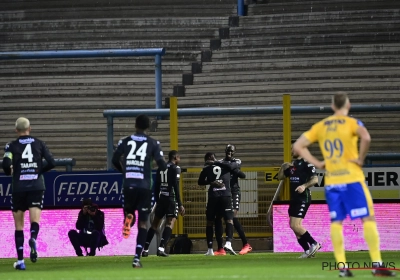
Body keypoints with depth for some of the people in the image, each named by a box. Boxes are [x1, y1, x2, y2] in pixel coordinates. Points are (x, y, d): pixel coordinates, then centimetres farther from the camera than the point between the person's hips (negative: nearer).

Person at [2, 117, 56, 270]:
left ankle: (20, 260, 3)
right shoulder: (39, 143, 6)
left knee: (19, 225, 7)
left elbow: (6, 165, -13)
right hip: (36, 186, 1)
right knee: (35, 221, -5)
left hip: (18, 187, -1)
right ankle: (33, 238, -40)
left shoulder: (12, 146, 0)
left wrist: (9, 172, 9)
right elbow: (51, 163, 1)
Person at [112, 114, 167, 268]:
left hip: (128, 185, 1)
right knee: (143, 223, 5)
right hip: (144, 186, -1)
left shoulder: (125, 141, 7)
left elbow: (115, 160, 5)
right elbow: (162, 164, -4)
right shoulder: (153, 143, 2)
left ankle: (128, 218, -19)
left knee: (129, 212, 21)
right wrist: (164, 167, 20)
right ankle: (137, 257, -7)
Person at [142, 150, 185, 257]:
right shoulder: (175, 168, -5)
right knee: (170, 223, -9)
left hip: (161, 198, 6)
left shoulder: (161, 168, 15)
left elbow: (156, 187, 16)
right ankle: (161, 248, -25)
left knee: (155, 223, 14)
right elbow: (176, 187, -13)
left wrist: (157, 202, 23)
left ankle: (145, 249, 12)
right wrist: (180, 204, -14)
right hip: (171, 198, -6)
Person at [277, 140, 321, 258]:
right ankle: (307, 251, 12)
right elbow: (280, 177, 21)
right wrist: (283, 167, 4)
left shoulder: (306, 163, -8)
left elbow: (315, 179, -14)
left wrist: (304, 186, -29)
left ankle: (314, 244, -7)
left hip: (303, 199, -9)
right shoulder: (292, 165, 16)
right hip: (294, 199, 9)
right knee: (295, 226, 7)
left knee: (295, 225, -17)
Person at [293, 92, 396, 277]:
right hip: (351, 179, -4)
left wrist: (316, 163, 8)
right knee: (368, 218, -1)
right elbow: (366, 138, -26)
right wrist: (361, 158, -12)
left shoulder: (320, 126, 10)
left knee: (336, 222, 8)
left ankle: (342, 267, 1)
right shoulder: (351, 123, -5)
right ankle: (377, 265, -8)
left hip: (331, 182, 4)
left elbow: (298, 146, 9)